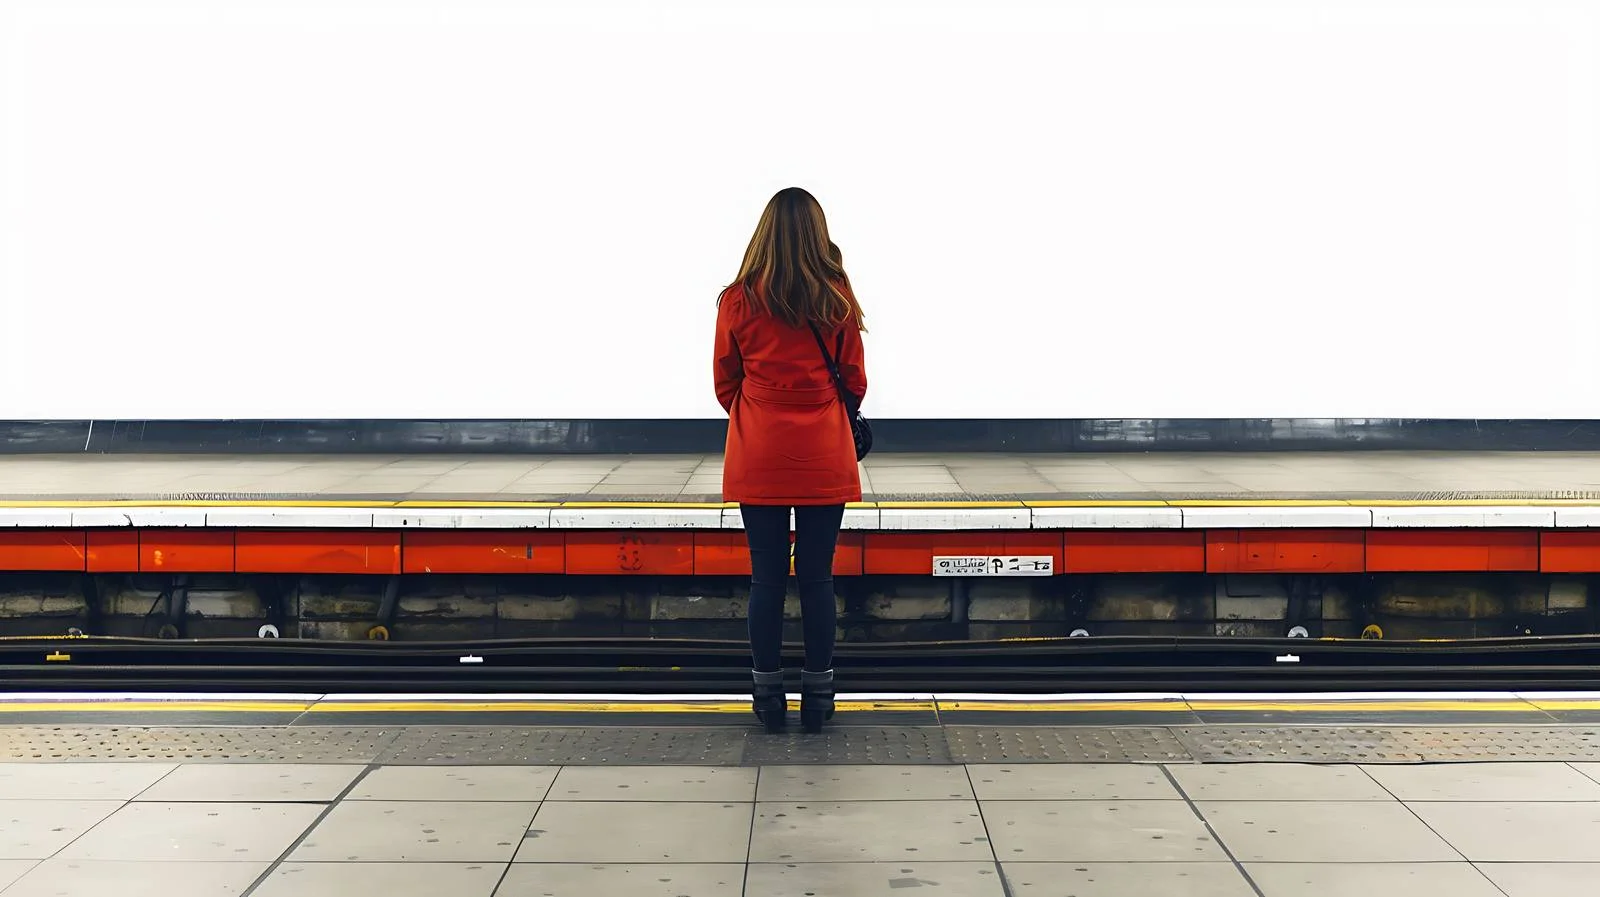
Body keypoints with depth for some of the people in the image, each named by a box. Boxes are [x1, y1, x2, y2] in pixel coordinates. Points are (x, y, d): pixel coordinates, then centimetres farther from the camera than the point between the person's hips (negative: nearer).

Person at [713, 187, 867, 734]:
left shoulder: (738, 301, -4)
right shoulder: (838, 300, -4)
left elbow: (725, 383, 5)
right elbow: (855, 381, 5)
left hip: (758, 459, 0)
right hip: (824, 460, 0)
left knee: (766, 578, 6)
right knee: (817, 577, 6)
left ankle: (768, 696, 12)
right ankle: (818, 697, 12)